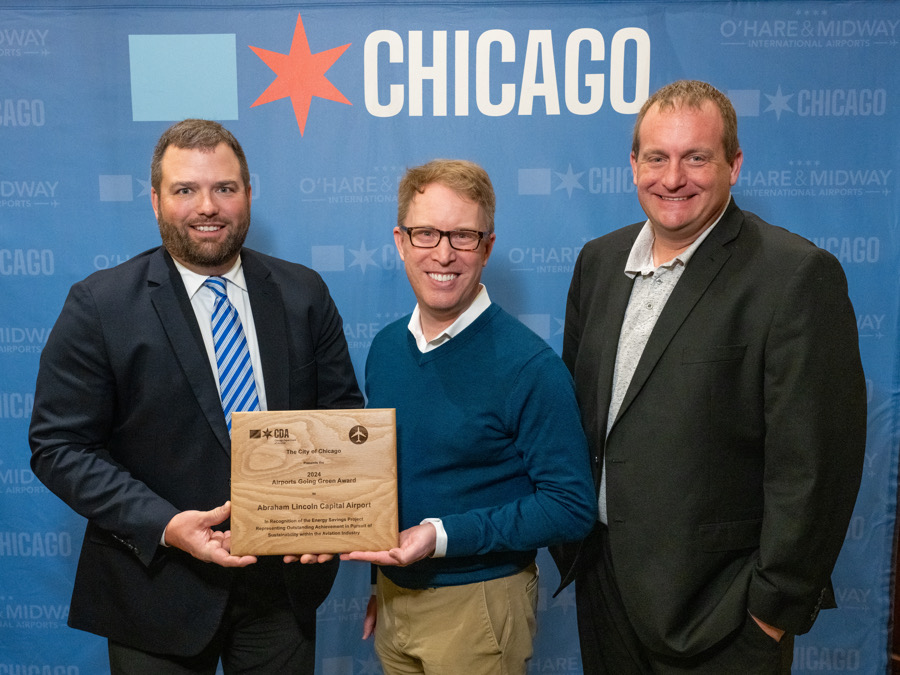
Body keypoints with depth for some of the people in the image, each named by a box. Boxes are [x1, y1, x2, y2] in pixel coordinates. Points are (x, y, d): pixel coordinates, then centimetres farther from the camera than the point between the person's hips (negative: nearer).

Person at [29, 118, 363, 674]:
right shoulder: (98, 306, -9)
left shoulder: (303, 293, -1)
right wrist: (163, 524, -21)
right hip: (160, 586, -2)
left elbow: (343, 410, 5)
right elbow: (59, 446, -9)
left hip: (285, 580, 3)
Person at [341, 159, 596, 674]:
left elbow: (571, 507, -18)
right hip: (394, 597, 5)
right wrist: (381, 580, 13)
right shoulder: (385, 349, 0)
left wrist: (443, 535, -24)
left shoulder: (529, 365, -18)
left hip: (480, 605, -5)